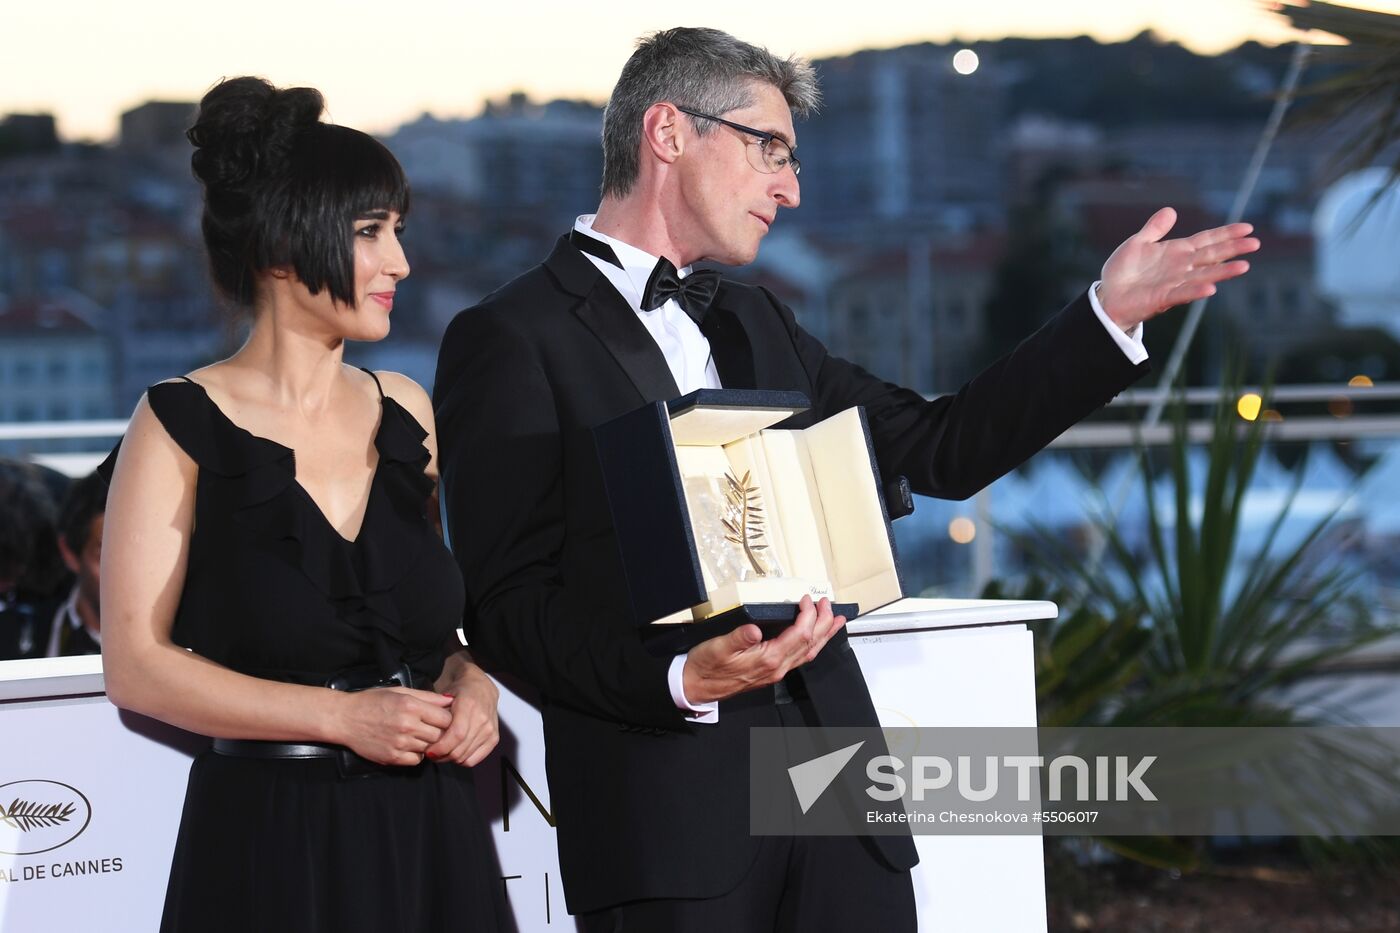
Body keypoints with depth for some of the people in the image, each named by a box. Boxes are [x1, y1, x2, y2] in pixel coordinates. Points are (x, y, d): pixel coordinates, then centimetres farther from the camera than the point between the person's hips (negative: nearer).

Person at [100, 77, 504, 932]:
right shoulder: (182, 427, -5)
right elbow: (138, 666, -10)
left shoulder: (405, 412, 9)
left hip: (428, 837, 5)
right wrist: (342, 716, -16)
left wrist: (471, 683, -2)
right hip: (270, 839, -4)